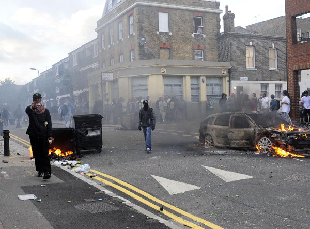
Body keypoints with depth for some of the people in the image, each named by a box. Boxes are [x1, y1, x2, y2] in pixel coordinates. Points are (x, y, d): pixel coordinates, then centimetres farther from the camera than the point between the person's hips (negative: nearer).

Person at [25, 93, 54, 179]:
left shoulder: (45, 111, 5)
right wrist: (32, 107, -46)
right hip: (33, 135, 2)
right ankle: (40, 170, 17)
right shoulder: (30, 109, 5)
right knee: (36, 154, 7)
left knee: (44, 153, -9)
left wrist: (49, 136, -6)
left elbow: (49, 124, 3)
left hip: (43, 135, -2)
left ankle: (47, 171, -14)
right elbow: (27, 110, -21)